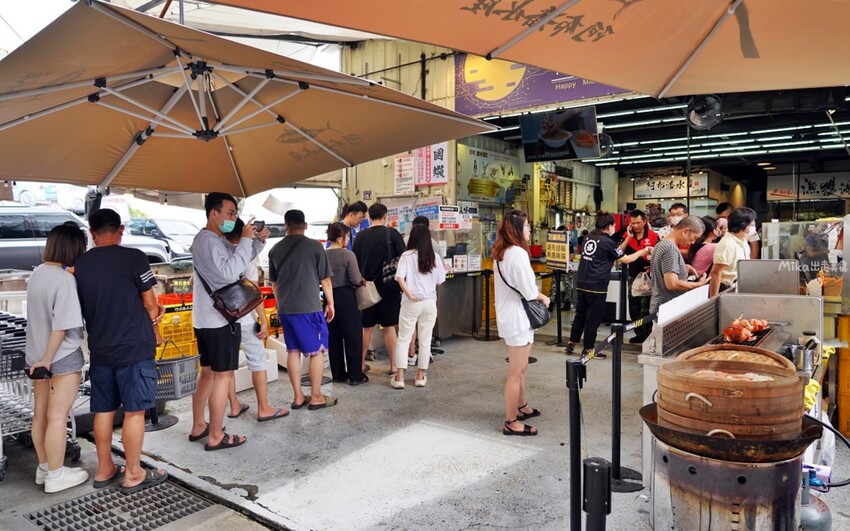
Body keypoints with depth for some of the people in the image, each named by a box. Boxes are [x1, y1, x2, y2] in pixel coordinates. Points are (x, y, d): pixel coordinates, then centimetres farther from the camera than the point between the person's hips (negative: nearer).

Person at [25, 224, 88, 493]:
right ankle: (56, 475, 12)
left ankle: (44, 467, 30)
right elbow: (62, 326, -22)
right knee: (57, 416, 1)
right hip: (63, 357, -8)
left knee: (40, 414, 16)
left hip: (37, 355, 8)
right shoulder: (65, 280, -21)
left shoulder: (37, 274, 4)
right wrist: (48, 359, -16)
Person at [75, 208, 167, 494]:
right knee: (134, 411, 2)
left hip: (99, 349, 6)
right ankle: (133, 474, 10)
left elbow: (83, 307, 11)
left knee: (103, 410, 14)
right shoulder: (133, 257, -12)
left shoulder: (80, 264, 4)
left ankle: (104, 470, 26)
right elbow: (149, 303, -8)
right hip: (134, 348, -5)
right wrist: (154, 331, 10)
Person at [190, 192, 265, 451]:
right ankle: (216, 436, 5)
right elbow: (229, 272, -29)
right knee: (223, 376, -3)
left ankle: (198, 427, 28)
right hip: (219, 320, -11)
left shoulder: (216, 240, 15)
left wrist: (258, 241, 4)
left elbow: (239, 262, 20)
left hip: (207, 319, 11)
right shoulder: (208, 240, -18)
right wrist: (245, 240, -24)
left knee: (207, 372, 17)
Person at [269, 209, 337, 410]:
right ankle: (316, 397, 9)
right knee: (317, 351, 5)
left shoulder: (275, 249, 6)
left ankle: (298, 396, 17)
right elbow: (325, 280, -4)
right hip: (309, 308, -5)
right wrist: (330, 303, 8)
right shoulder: (314, 246, -7)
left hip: (284, 309, 5)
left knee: (293, 351, 12)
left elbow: (274, 282, 16)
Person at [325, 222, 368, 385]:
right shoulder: (348, 255, -14)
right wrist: (360, 282, 2)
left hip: (329, 297, 5)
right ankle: (355, 375, 9)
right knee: (353, 336, 5)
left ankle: (338, 374, 22)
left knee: (333, 337, 14)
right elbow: (356, 279, -19)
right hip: (346, 297, -5)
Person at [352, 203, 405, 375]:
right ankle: (393, 365, 11)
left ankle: (361, 364, 18)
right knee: (389, 327, 6)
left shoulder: (361, 236, 0)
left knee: (367, 328, 11)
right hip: (388, 286, -2)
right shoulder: (392, 234, -6)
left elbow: (354, 262, 7)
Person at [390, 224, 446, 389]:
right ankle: (420, 376, 18)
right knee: (425, 340, 12)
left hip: (411, 303, -2)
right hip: (430, 302, 2)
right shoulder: (435, 257, 0)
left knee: (403, 339, 7)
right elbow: (439, 282, 4)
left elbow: (399, 277, -19)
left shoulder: (407, 255, -7)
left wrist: (409, 294, -13)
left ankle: (399, 377, 5)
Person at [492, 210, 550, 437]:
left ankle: (521, 407, 38)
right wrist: (543, 297, 0)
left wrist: (536, 295, 7)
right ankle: (511, 422, 6)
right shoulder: (518, 253, -20)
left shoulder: (503, 252, 10)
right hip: (517, 317, -10)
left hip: (510, 315, 10)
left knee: (520, 368, 23)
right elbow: (529, 291, -19)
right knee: (516, 372, -2)